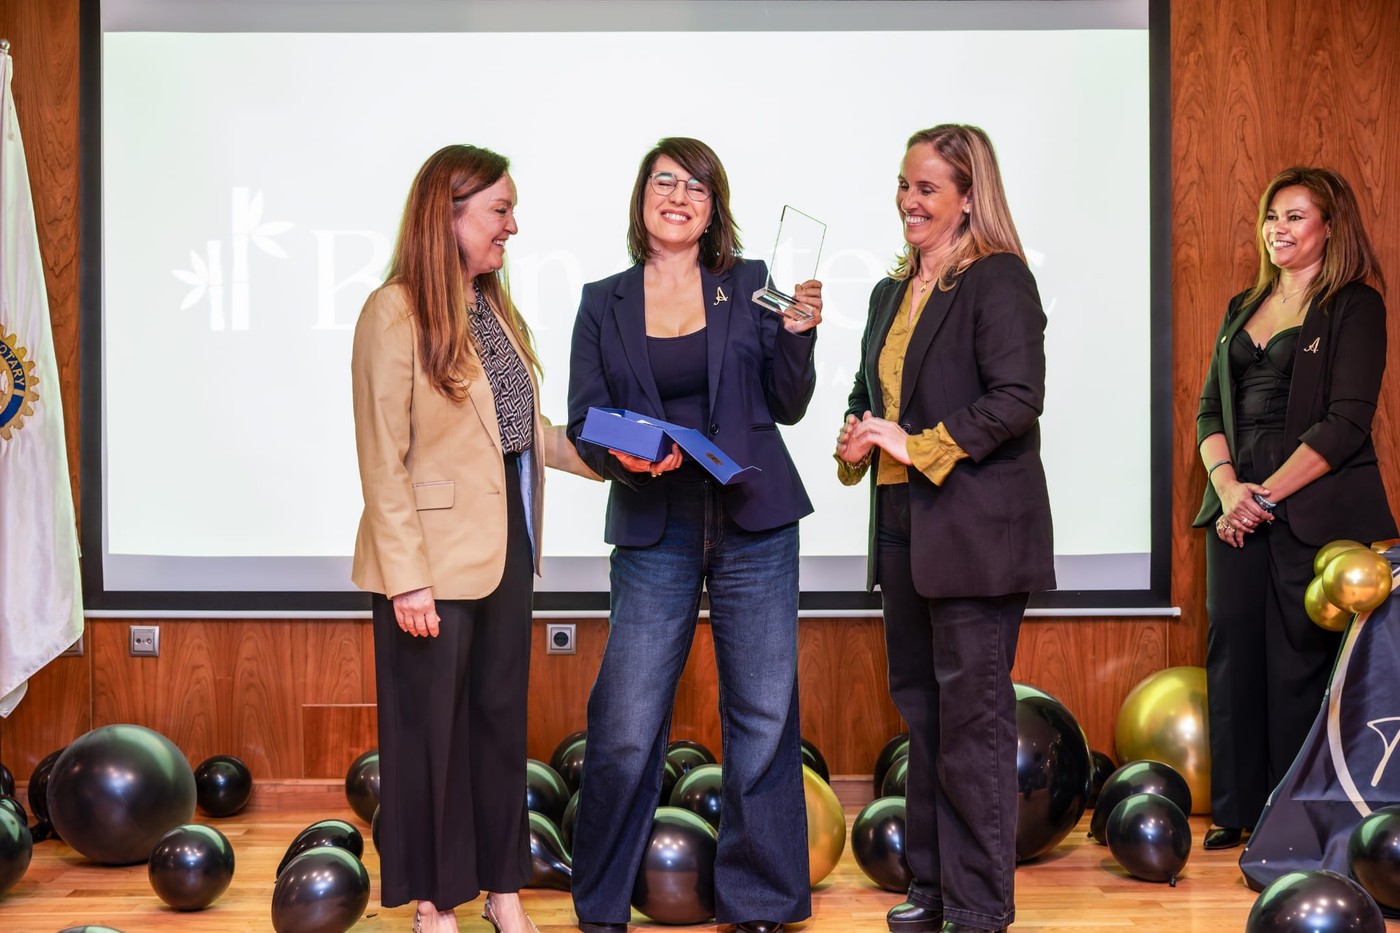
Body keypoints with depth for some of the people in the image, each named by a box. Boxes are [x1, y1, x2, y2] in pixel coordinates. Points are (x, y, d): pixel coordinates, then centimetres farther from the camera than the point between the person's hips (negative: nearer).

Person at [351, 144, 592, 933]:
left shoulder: (497, 311, 10)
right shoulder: (396, 314, -13)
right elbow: (384, 461, -15)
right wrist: (407, 578, -18)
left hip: (506, 549, 7)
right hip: (435, 559, -7)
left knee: (503, 718, 14)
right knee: (433, 728, 5)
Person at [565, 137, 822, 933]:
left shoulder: (750, 286, 7)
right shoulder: (604, 304, 8)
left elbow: (787, 407, 7)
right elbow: (584, 425, 6)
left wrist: (798, 335, -9)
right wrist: (625, 457, -14)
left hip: (754, 526, 1)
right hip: (655, 532, 0)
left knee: (764, 717, 3)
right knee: (627, 725, -4)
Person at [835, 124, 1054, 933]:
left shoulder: (998, 280, -9)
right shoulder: (892, 293, 16)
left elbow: (1017, 397, -18)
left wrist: (919, 447, -17)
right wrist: (857, 440, 3)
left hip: (976, 527, -8)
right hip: (904, 526, 8)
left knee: (972, 714, -4)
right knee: (920, 706, 13)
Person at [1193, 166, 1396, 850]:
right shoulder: (1242, 309, 18)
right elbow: (1210, 409, 13)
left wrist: (1269, 493, -14)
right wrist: (1228, 485, -6)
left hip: (1313, 506, -6)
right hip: (1238, 505, 6)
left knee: (1299, 657, -3)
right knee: (1231, 647, 3)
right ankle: (1237, 810, 12)